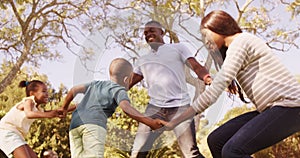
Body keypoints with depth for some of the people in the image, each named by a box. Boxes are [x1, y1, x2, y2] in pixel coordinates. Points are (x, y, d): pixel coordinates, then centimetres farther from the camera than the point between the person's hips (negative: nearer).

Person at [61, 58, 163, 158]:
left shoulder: (96, 84, 31)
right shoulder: (119, 90, 8)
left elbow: (75, 89, 32)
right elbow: (126, 108, -11)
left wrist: (65, 107, 48)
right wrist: (149, 122, -18)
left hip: (74, 124, 7)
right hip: (94, 124, -7)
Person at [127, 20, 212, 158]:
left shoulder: (178, 48, 12)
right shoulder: (142, 61, 23)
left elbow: (197, 67, 0)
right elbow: (127, 83, 23)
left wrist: (207, 78, -22)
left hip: (180, 106, -3)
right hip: (155, 108, 4)